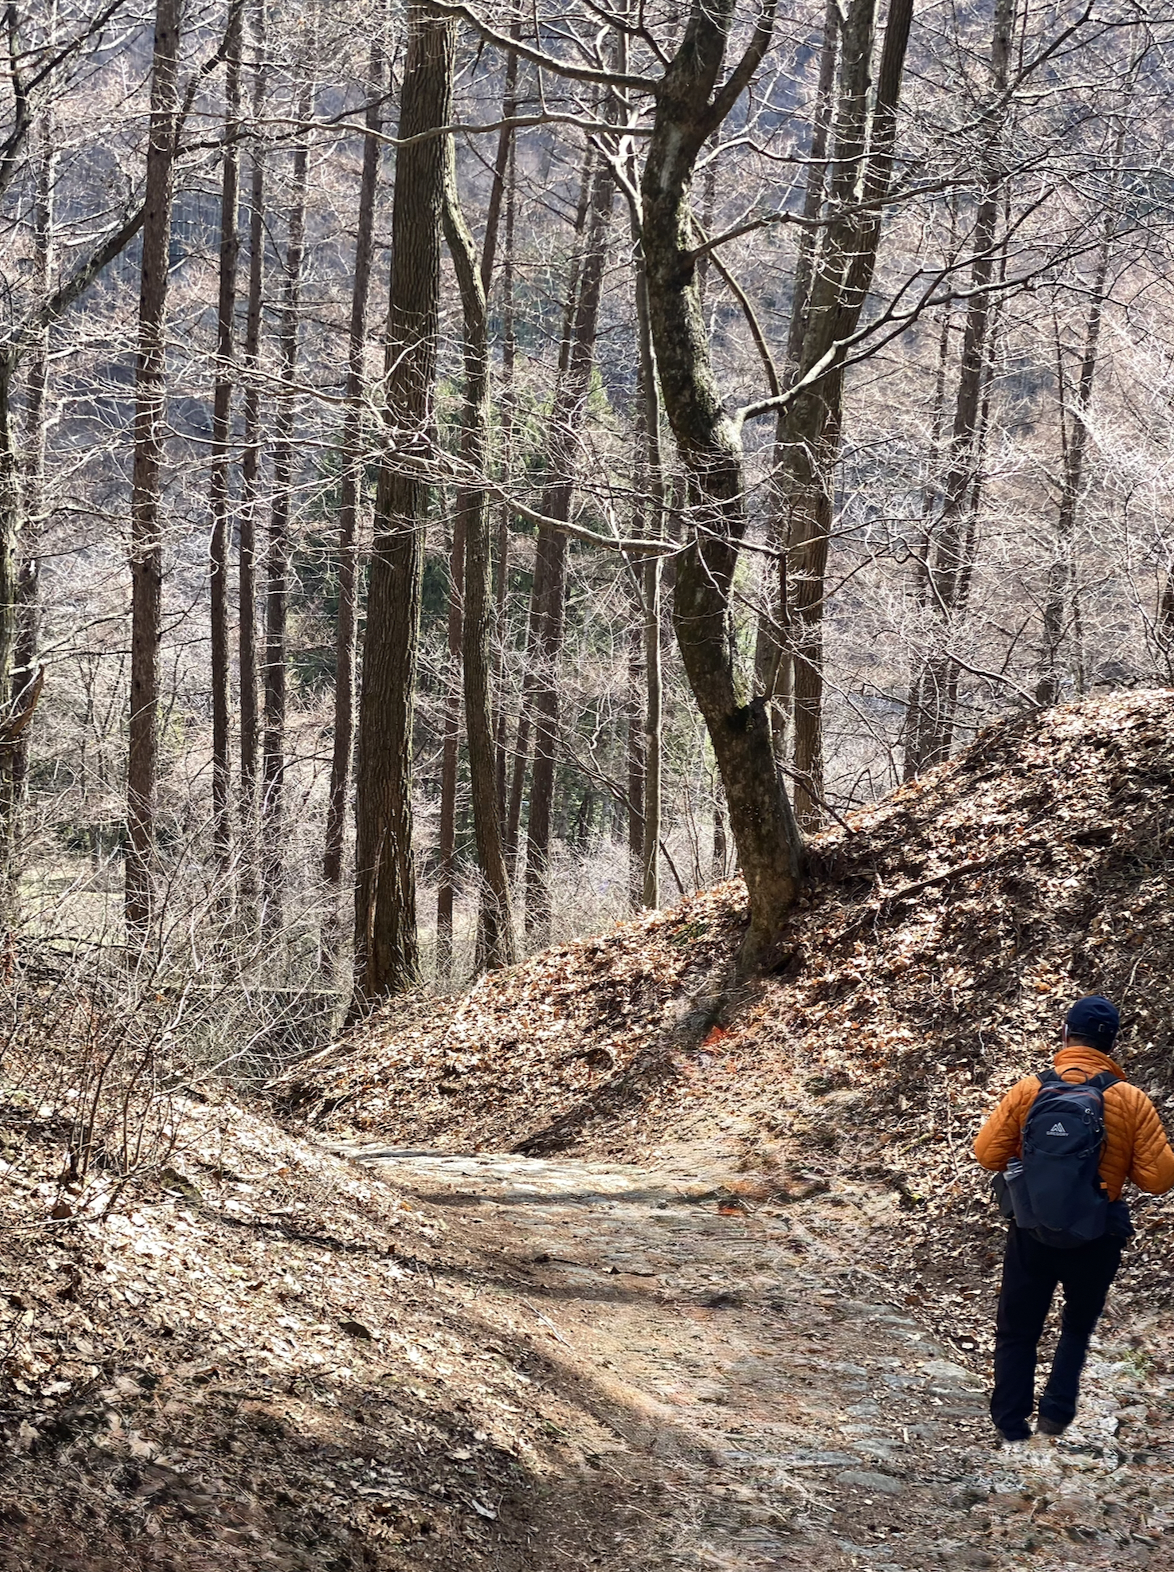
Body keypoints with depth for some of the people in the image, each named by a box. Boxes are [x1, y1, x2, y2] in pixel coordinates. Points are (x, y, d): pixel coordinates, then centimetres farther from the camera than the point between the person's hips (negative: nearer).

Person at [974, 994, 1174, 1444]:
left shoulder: (1030, 1089, -11)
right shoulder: (1131, 1100, -12)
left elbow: (988, 1153, -7)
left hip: (1032, 1228, 0)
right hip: (1098, 1235, 0)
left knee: (1017, 1331, 16)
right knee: (1078, 1325, 24)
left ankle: (1010, 1427, 18)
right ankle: (1055, 1411, 12)